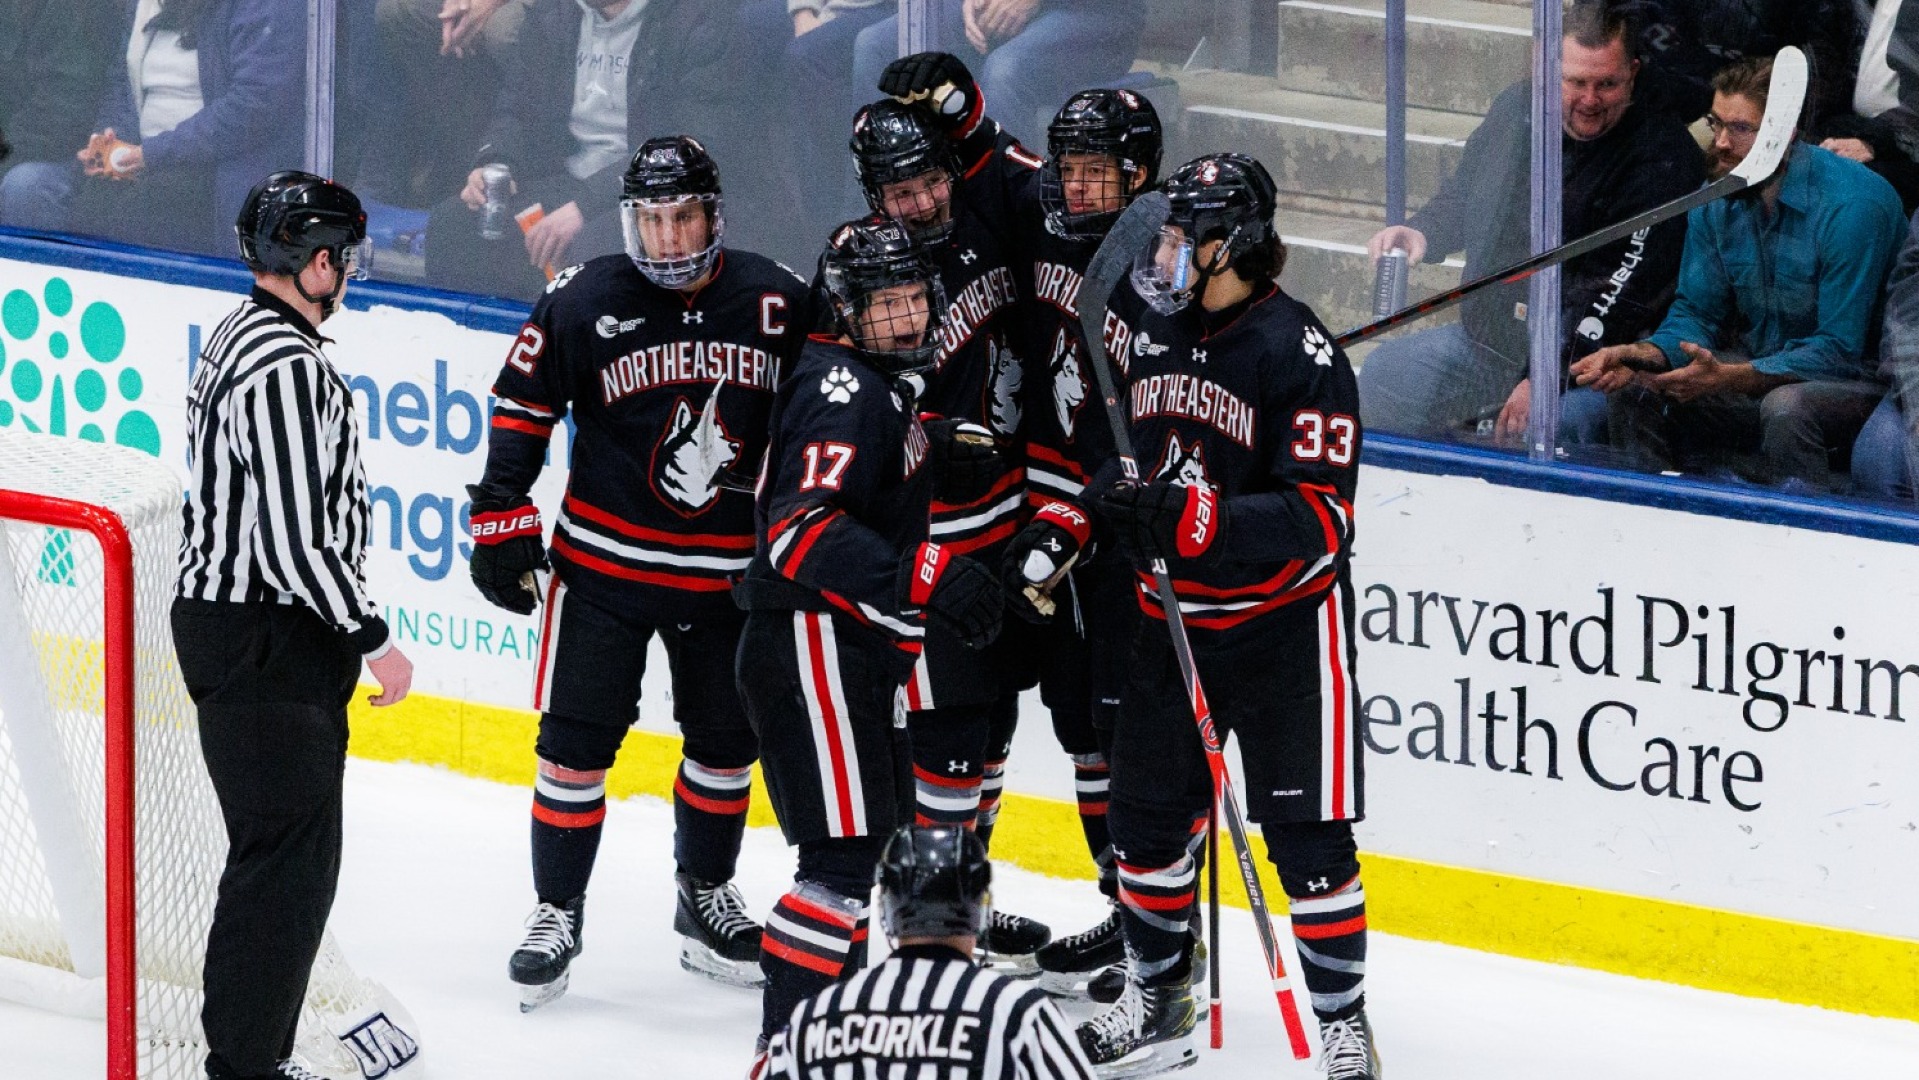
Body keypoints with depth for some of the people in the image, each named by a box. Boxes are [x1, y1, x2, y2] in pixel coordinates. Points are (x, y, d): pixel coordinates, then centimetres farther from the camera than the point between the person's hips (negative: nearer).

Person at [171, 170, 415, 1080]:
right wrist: (373, 639, -16)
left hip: (226, 622, 11)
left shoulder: (240, 339, 13)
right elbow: (296, 539, -25)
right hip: (265, 644, -11)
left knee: (287, 856, 16)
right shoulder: (289, 366, -21)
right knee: (288, 859, -8)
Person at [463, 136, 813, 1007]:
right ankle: (557, 912, 8)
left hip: (728, 574, 2)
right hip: (604, 565, -2)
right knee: (576, 740, -4)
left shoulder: (778, 305, -4)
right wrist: (502, 518, -5)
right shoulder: (583, 305, -10)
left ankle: (705, 901, 31)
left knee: (727, 741, 13)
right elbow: (521, 406, -1)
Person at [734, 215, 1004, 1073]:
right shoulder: (845, 390, -19)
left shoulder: (885, 383, 14)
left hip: (855, 646, 11)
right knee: (844, 850, -16)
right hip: (809, 643, -11)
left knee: (874, 836, 21)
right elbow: (799, 528, -32)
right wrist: (921, 576, -40)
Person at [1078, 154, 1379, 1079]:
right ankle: (1157, 998, 28)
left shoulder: (1302, 356, -19)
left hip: (1284, 625, -6)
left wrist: (1200, 520, -33)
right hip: (1171, 616, 6)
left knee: (1307, 831, -6)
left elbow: (1320, 518, -23)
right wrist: (1112, 499, 1)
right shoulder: (1145, 323, 2)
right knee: (1146, 815, 12)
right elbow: (1113, 436, 22)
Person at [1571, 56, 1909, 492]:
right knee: (1631, 388, -9)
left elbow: (1839, 350, -24)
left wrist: (1727, 378, -34)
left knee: (1785, 405, -37)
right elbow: (1696, 314, 4)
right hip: (1758, 366, 6)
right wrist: (1640, 356, -19)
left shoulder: (1853, 204, -22)